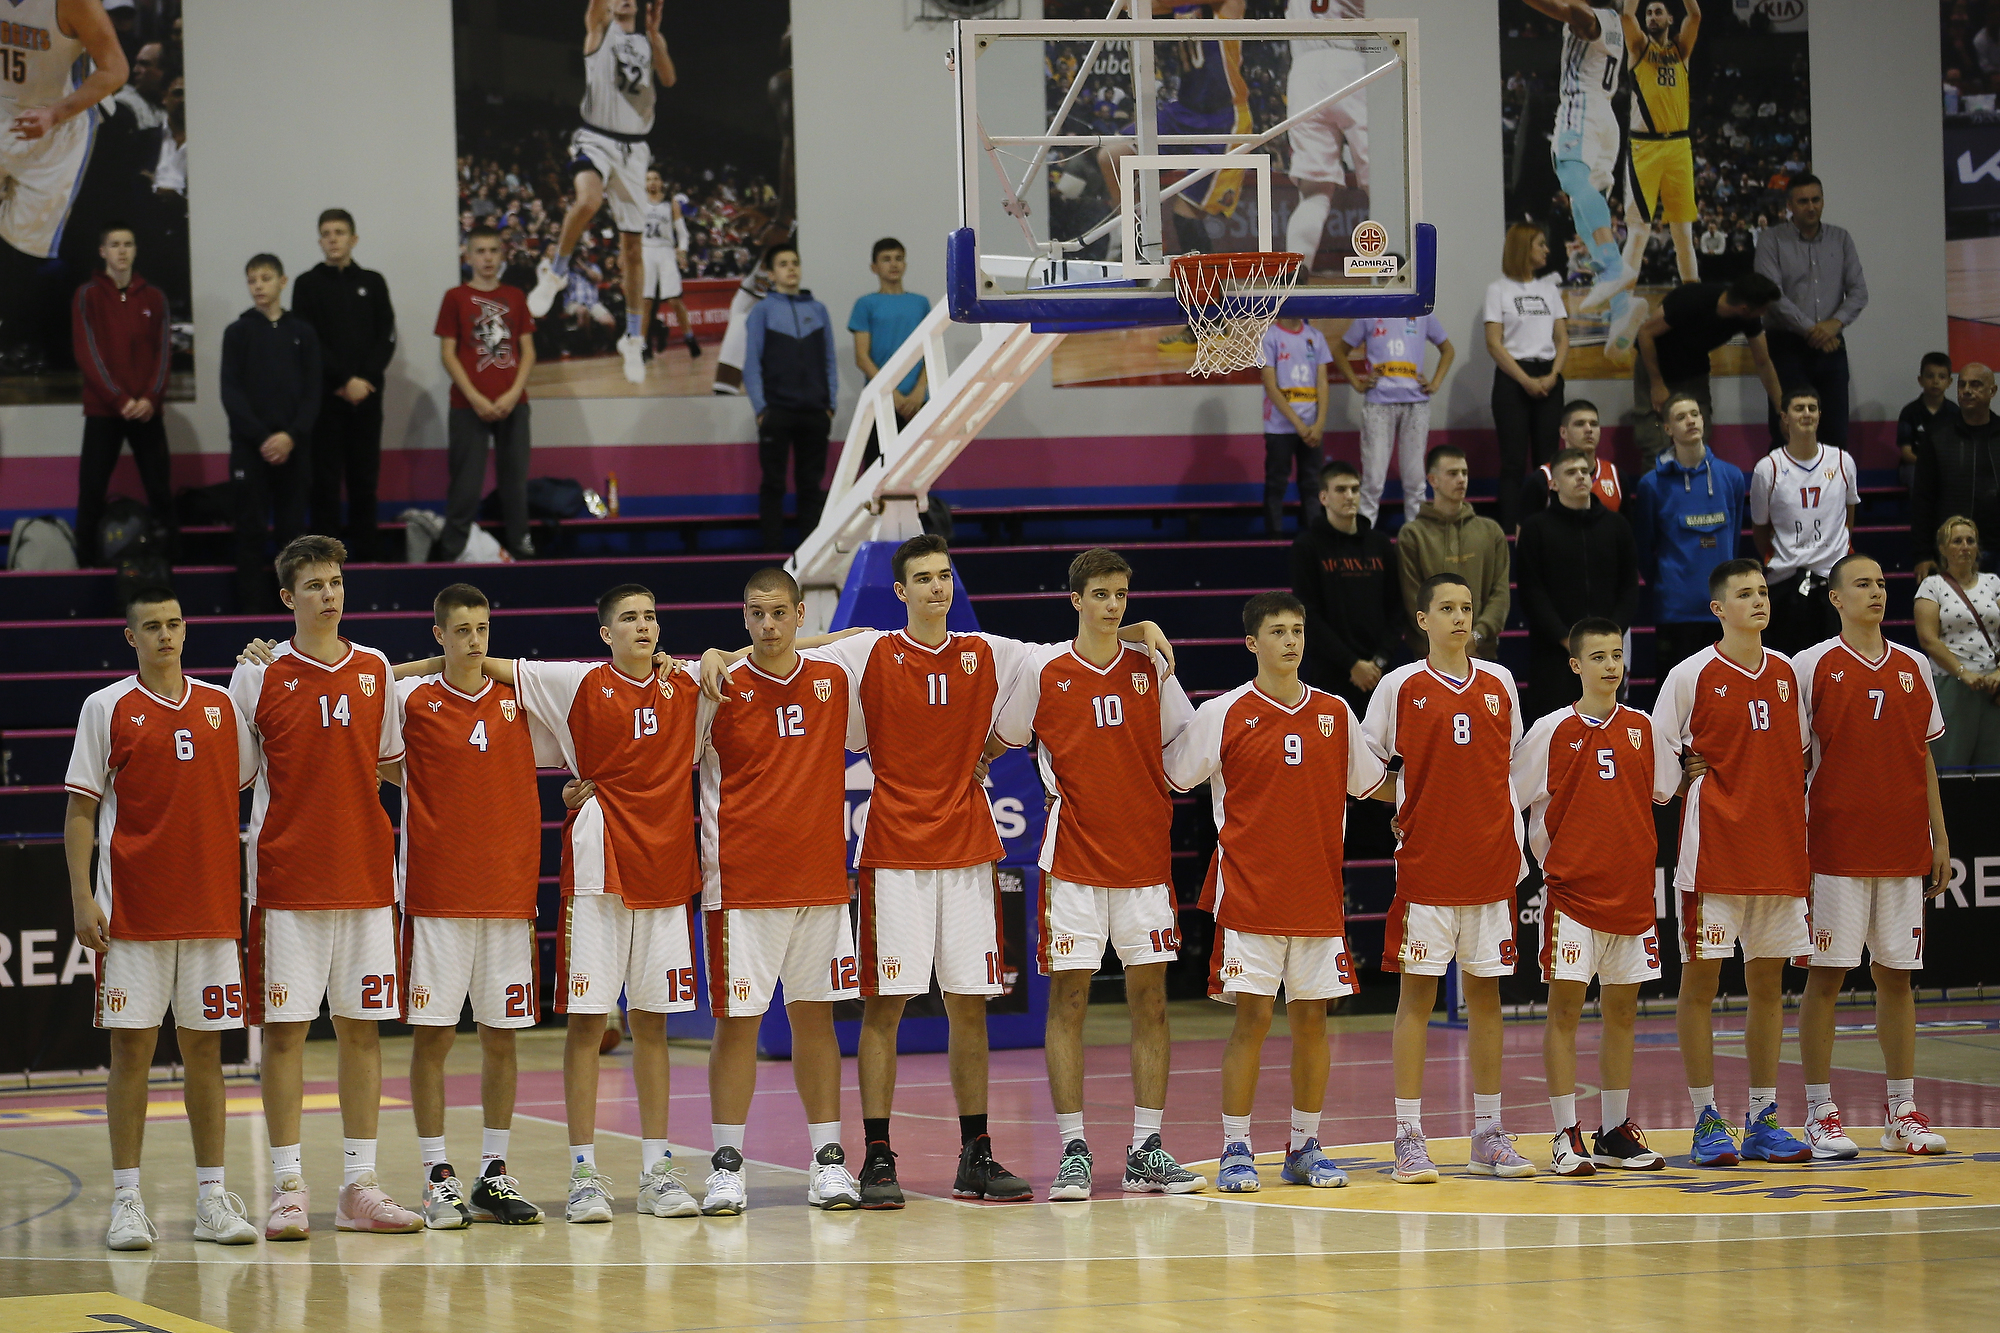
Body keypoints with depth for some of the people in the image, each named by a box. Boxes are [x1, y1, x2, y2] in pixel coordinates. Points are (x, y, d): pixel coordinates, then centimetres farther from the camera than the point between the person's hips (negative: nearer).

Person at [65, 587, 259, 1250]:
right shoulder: (108, 708, 1)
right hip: (131, 914, -3)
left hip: (210, 908, 3)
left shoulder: (222, 706, 9)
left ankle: (213, 1198, 8)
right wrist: (82, 899, -7)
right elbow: (80, 810, -1)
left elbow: (249, 787, 21)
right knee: (132, 1047, -2)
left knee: (204, 1048, 5)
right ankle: (127, 1202, 2)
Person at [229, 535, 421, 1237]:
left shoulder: (375, 670, 9)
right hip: (285, 878, -3)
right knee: (284, 1028, -3)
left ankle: (359, 1186, 8)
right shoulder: (260, 673, -1)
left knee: (363, 1028, 4)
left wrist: (341, 791, 7)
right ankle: (288, 1187, 1)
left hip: (365, 876, 3)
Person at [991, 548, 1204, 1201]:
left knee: (1150, 999, 2)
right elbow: (1000, 743, 10)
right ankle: (1072, 1153, 0)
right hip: (1073, 857, -3)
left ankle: (1147, 1151, 6)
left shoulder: (1151, 668, 6)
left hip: (1145, 852, 3)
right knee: (1068, 999, -3)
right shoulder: (1043, 669, 0)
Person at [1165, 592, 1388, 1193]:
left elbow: (1370, 782, 21)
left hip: (1318, 890, 3)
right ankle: (1235, 1150, 0)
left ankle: (1304, 1147, 14)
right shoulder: (1224, 715, -3)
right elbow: (1169, 778, 2)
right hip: (1249, 890, -3)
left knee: (1312, 1017, 5)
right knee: (1252, 1016, -5)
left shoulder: (1335, 715, 8)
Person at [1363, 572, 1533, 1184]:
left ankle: (1488, 1134, 13)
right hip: (1425, 866, -3)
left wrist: (1513, 841, 11)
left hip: (1491, 864, 3)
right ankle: (1409, 1140, -1)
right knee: (1418, 994, -3)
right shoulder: (1400, 687, -2)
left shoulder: (1498, 684, 8)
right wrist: (1408, 803, -4)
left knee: (1485, 993, 7)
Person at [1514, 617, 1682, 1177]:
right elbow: (1509, 798, -1)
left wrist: (1638, 850, 12)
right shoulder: (1553, 731, -4)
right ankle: (1566, 1135, 0)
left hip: (1632, 889, 4)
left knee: (1622, 1010, 8)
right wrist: (1547, 858, -2)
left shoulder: (1642, 728, 6)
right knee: (1565, 1008, -3)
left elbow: (1668, 790, 19)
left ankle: (1616, 1131, 15)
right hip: (1572, 892, -4)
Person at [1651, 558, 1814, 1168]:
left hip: (1779, 853, 5)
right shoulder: (1692, 676, -5)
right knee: (1701, 979, -2)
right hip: (1712, 852, -5)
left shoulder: (1786, 673, 10)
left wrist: (1801, 832, 11)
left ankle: (1763, 1120, 13)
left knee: (1768, 982, 7)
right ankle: (1706, 1120, 3)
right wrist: (1688, 779, -11)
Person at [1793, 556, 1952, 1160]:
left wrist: (1939, 839, 11)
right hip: (1835, 849, -4)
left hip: (1903, 848, 4)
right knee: (1825, 975, -2)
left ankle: (1902, 1112, 11)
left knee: (1896, 975, 6)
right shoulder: (1812, 666, -2)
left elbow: (1924, 758, 16)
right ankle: (1820, 1113, 3)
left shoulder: (1913, 667, 11)